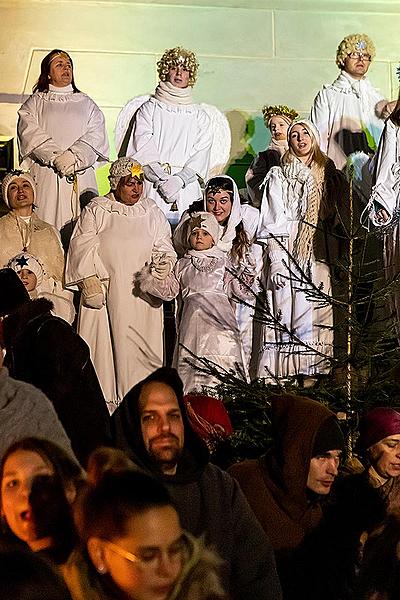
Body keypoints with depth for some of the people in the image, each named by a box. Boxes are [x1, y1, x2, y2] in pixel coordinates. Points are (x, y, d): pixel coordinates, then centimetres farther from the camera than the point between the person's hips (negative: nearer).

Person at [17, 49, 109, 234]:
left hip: (80, 175, 1)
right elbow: (29, 132, -1)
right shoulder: (36, 102, 16)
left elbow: (96, 134, 6)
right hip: (45, 175, -1)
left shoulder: (86, 103, 20)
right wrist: (55, 157, -15)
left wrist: (75, 156, -13)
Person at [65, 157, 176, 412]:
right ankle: (104, 398, 1)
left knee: (142, 347, -3)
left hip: (141, 293, 2)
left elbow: (163, 246, 13)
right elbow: (83, 246, 1)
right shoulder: (96, 210, 6)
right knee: (103, 342, -5)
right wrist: (89, 281, -10)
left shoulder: (152, 212, 13)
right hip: (104, 290, -1)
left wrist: (164, 261, -11)